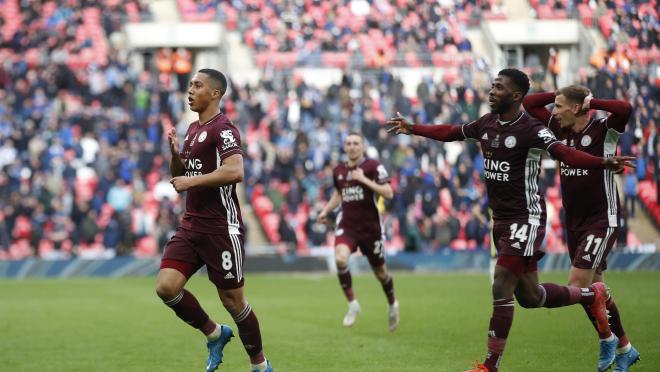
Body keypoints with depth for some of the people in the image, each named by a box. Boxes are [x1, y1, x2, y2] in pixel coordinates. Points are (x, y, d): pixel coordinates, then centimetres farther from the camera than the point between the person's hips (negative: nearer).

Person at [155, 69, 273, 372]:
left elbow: (235, 171, -27)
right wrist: (175, 154, 4)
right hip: (191, 225, 8)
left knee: (232, 299, 0)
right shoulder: (193, 129, 16)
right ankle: (214, 334, 14)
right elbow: (179, 175, 24)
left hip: (221, 229, -8)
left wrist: (191, 181, -22)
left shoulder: (223, 129, -12)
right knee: (166, 286, -7)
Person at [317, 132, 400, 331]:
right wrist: (326, 211, 12)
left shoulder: (374, 167, -8)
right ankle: (352, 304, -9)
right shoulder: (338, 171, 7)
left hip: (370, 227, -3)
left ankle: (392, 305, 37)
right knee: (340, 259, -25)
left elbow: (388, 193, -16)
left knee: (379, 270, 9)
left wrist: (364, 180, -22)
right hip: (346, 225, 3)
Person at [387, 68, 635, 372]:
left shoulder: (530, 129, -18)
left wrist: (604, 163, -48)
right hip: (501, 219, 8)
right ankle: (592, 295, 38)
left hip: (525, 219, -8)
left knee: (501, 290, -10)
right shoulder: (487, 123, 5)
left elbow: (563, 153, -32)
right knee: (529, 296, 15)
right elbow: (451, 132, 22)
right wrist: (412, 128, 30)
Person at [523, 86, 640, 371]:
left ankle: (607, 339, 2)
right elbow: (529, 103, 11)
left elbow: (625, 109, -32)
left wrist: (591, 102, -20)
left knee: (578, 284, -16)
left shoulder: (603, 130, -12)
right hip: (575, 222, 8)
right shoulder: (560, 130, 6)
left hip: (602, 220, -8)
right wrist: (559, 95, 2)